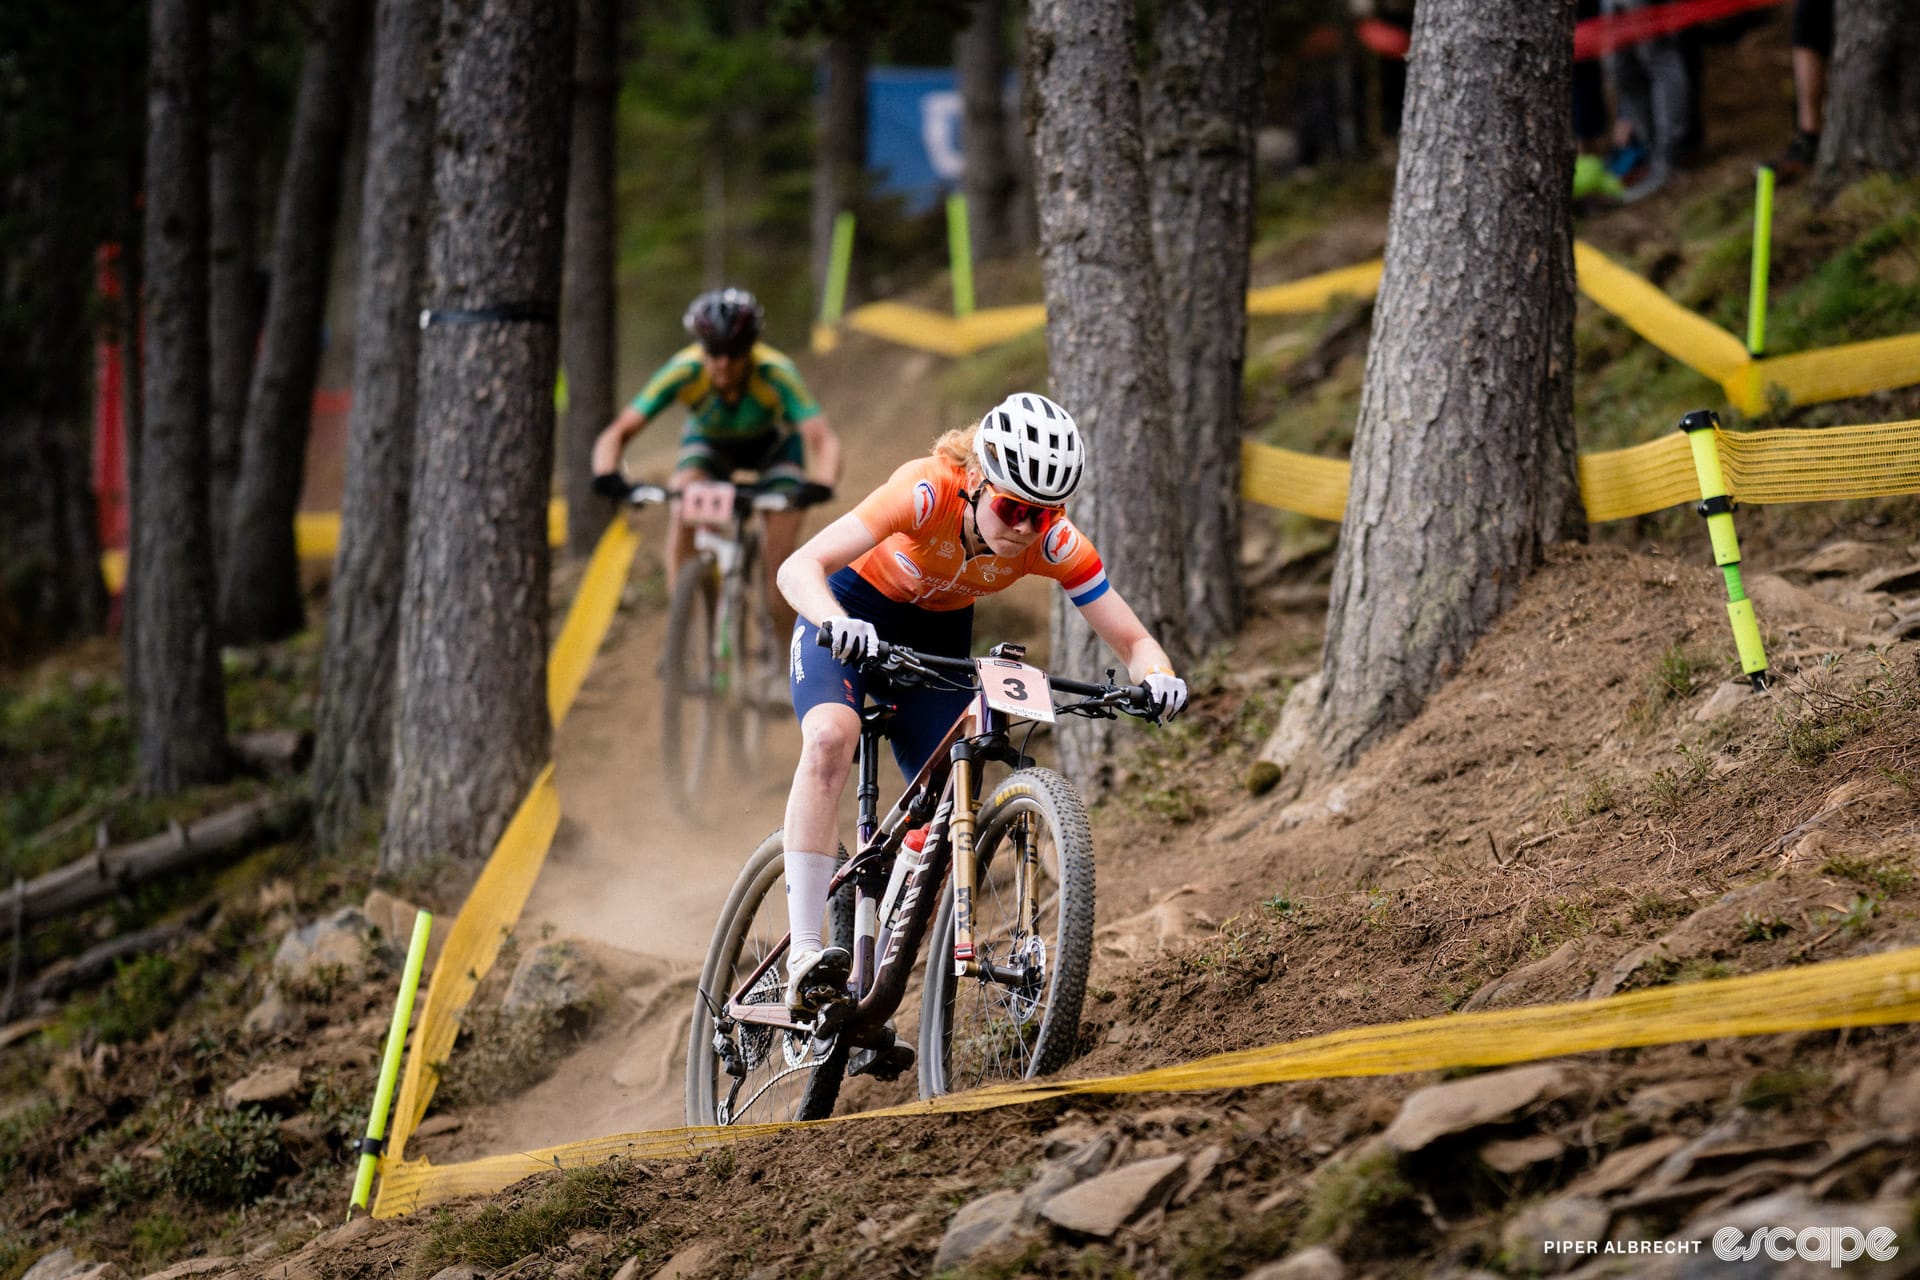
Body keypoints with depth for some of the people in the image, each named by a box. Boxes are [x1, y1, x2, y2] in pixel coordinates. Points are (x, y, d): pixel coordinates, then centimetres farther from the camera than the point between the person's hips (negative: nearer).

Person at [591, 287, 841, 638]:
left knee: (781, 557, -14)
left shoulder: (777, 374, -37)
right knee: (681, 510, -29)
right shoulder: (684, 372, -34)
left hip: (774, 444, -1)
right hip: (709, 441, 1)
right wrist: (607, 476, -56)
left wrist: (820, 485, -66)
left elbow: (823, 440, -45)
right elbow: (616, 433, -35)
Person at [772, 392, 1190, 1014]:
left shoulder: (1053, 542, -25)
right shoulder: (930, 491, -35)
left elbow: (1133, 640, -21)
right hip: (855, 612, -4)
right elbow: (799, 567, -40)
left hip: (938, 636, 4)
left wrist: (1156, 678, -44)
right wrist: (836, 624, -61)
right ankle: (803, 956, -35)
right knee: (831, 737, -33)